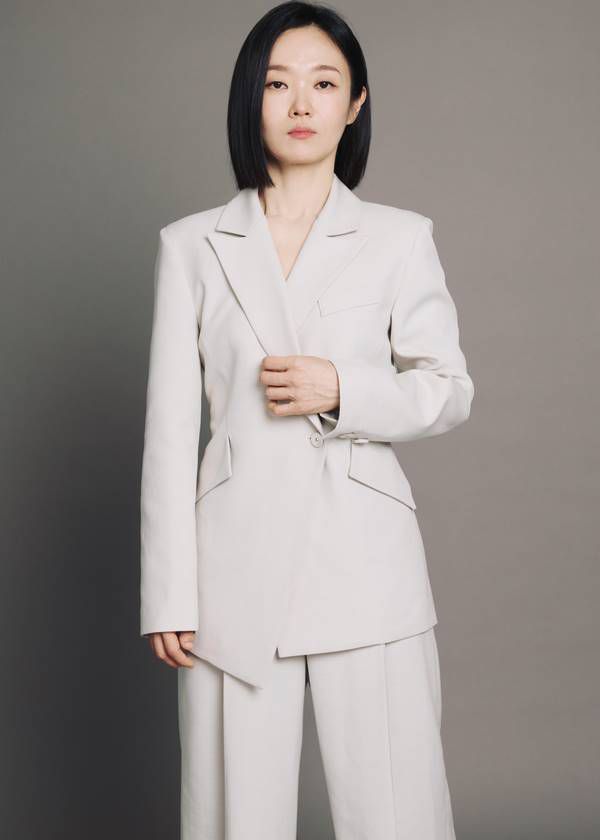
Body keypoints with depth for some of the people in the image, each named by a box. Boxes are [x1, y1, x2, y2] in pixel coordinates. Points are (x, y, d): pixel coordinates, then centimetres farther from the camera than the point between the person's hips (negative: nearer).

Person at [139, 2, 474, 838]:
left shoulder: (402, 237, 6)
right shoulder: (191, 245, 7)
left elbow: (450, 390, 7)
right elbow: (169, 426, 5)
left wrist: (342, 391, -12)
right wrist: (169, 592, 0)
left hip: (366, 561, 0)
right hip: (237, 563, 1)